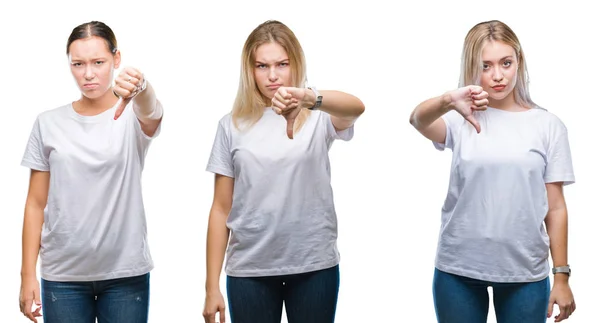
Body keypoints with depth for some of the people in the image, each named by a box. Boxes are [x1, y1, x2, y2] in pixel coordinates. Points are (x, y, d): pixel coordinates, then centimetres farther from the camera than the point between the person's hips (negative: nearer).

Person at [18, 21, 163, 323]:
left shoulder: (133, 116, -3)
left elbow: (150, 109, -29)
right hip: (63, 275, 1)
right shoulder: (49, 123, 2)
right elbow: (36, 204, 4)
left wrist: (141, 88, -52)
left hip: (125, 273, -1)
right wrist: (28, 273, -1)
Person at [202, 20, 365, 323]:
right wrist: (212, 286, 1)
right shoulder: (233, 124, 2)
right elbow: (221, 208, 3)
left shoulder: (318, 116, -1)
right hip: (249, 269, 1)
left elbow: (356, 107, -24)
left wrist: (309, 97, -43)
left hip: (314, 265, -1)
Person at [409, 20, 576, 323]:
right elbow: (418, 119, -24)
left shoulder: (548, 125, 1)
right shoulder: (462, 119, -1)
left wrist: (562, 275, 1)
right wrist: (448, 101, -45)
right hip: (458, 268, 0)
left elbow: (555, 207, 3)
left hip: (525, 271, 0)